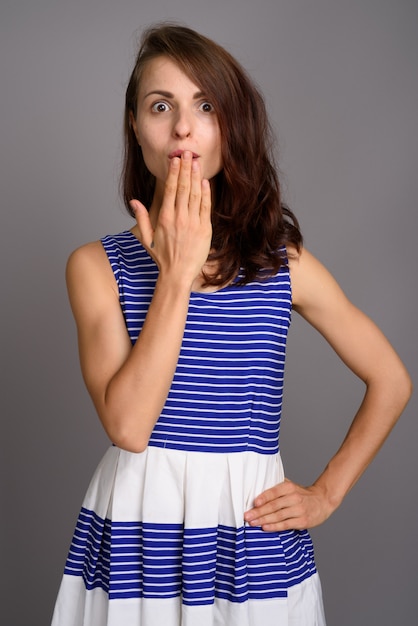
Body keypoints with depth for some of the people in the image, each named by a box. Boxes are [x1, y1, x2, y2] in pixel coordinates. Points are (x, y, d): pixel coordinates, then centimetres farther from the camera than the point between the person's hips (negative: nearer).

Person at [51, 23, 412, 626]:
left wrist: (326, 494, 3)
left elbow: (391, 381, 8)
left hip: (251, 536, 1)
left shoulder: (283, 263, -1)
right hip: (135, 542, -1)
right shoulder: (96, 265, -4)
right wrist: (177, 274, -18)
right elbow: (127, 425, -17)